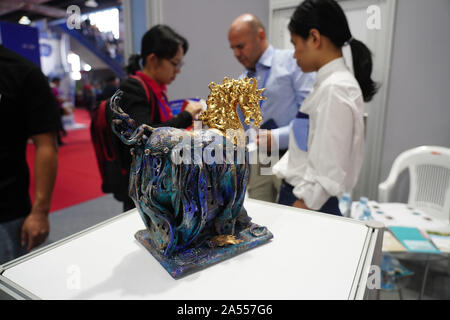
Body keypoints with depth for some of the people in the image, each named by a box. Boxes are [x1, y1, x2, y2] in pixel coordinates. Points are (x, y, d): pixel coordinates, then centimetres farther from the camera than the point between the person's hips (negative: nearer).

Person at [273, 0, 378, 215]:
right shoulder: (327, 83, 10)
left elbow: (328, 171, -21)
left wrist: (298, 211, -16)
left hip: (312, 204, -8)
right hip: (298, 193, 8)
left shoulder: (335, 89, -18)